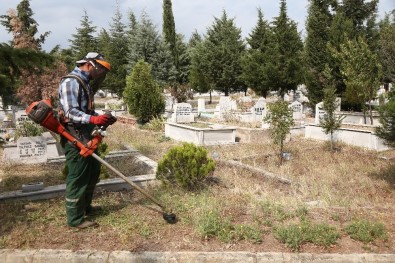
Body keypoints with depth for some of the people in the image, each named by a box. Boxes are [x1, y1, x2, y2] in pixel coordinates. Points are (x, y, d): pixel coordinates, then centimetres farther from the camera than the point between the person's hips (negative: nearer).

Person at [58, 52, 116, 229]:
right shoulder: (71, 82, -15)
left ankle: (85, 206, 37)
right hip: (74, 139, -10)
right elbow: (70, 112, -25)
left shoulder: (84, 83, 16)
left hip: (85, 138, 10)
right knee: (78, 178, -2)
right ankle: (75, 219, 11)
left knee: (93, 171, 20)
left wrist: (101, 119, 6)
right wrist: (93, 119, -39)